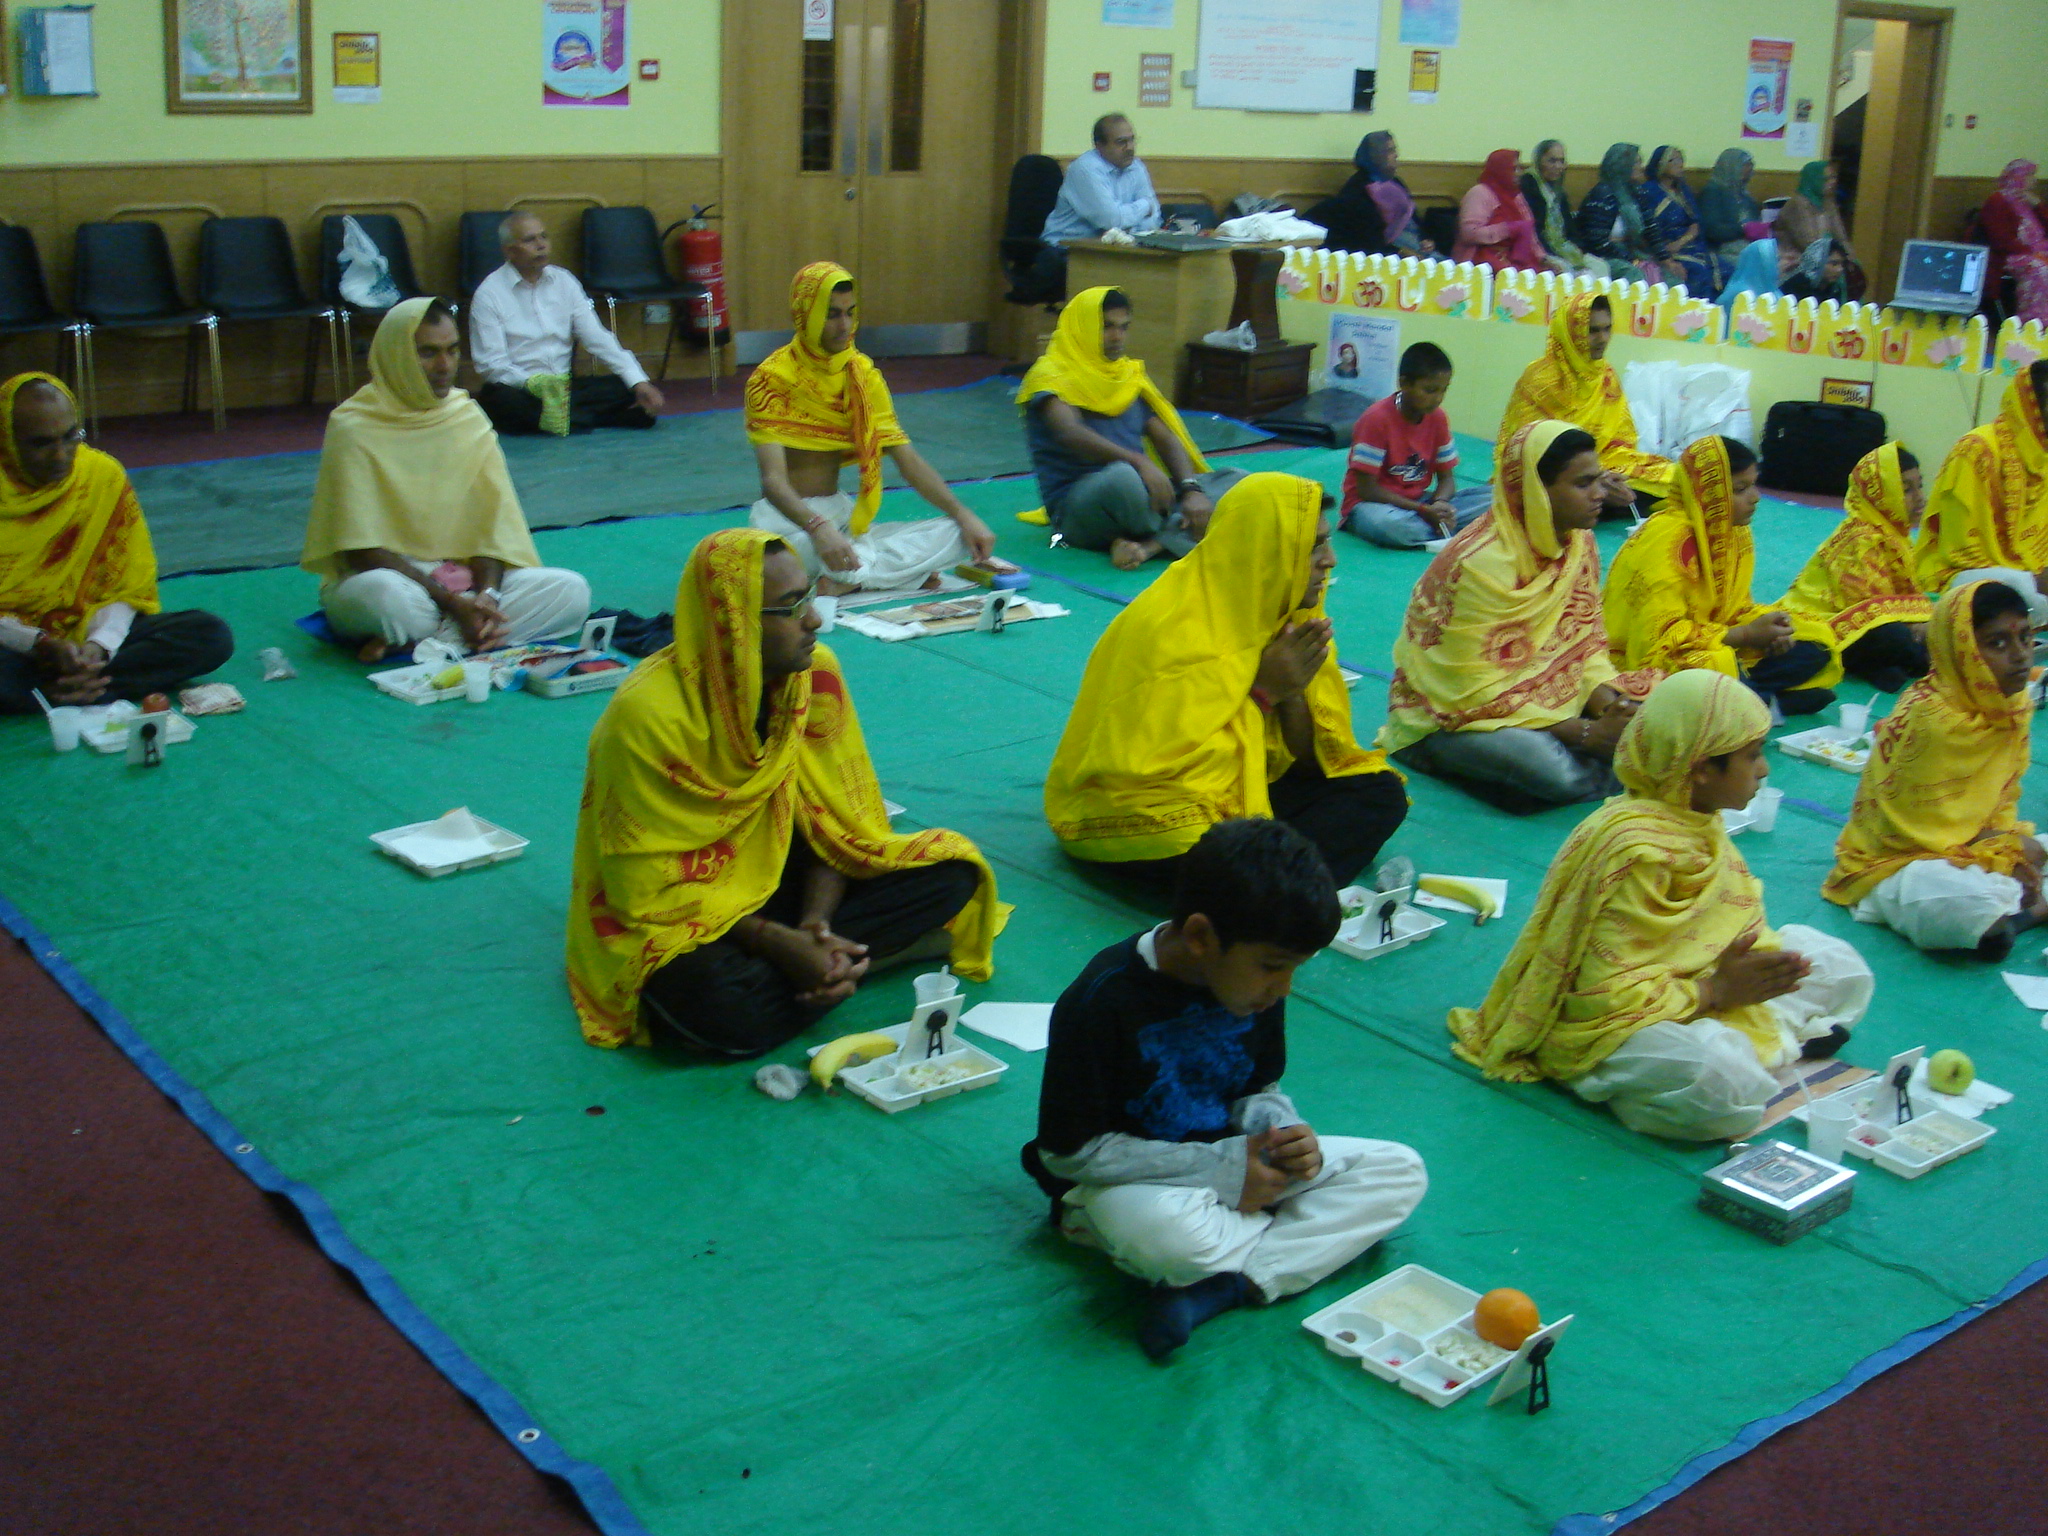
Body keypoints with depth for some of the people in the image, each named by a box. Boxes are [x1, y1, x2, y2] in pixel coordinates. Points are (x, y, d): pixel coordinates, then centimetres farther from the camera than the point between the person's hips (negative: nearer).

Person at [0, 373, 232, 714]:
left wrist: (99, 645, -17)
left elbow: (128, 587, 1)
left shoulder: (103, 475, -2)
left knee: (211, 636, -20)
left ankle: (49, 688, -24)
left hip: (88, 632, 5)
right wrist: (41, 644, -26)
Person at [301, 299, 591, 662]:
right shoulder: (354, 428, -10)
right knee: (384, 592, -42)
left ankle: (412, 640, -23)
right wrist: (451, 602, -22)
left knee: (572, 590, -19)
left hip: (459, 581, 6)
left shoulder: (469, 418, 5)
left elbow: (493, 523, 0)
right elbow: (361, 550, -14)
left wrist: (487, 595, -19)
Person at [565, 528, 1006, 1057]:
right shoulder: (647, 714, -25)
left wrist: (816, 926, -21)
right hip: (674, 913, -5)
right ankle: (867, 951, -12)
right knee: (729, 1008, -37)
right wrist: (778, 942, -28)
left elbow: (836, 821, -3)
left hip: (778, 872, 5)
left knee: (948, 869, -12)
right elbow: (650, 888, -21)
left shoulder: (816, 672, -9)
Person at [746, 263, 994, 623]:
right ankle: (898, 569, -26)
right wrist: (818, 527, -41)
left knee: (956, 536, -15)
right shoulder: (773, 378, -11)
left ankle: (844, 581, -28)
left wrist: (964, 515, -10)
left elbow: (907, 458, 4)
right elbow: (773, 479, -21)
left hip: (842, 513, 6)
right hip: (787, 517, -6)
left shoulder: (863, 373, 7)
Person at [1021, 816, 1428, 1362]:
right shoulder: (1101, 1002, -24)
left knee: (1401, 1173, -10)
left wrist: (1285, 1135, -15)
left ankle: (1223, 1287, -24)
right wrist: (1220, 1169, -22)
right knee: (1169, 1236, -42)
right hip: (1132, 1181, -7)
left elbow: (1259, 1092, 10)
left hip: (1237, 1161, 7)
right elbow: (1068, 1151, -20)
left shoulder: (1256, 984, -4)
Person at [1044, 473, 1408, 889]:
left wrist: (1292, 693, -15)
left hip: (1245, 787, 8)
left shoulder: (1286, 610, 2)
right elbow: (1169, 764, -22)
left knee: (1379, 792, -10)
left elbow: (1305, 758, 5)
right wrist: (1264, 690, -20)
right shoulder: (1171, 630, -21)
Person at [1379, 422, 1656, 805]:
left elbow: (1587, 640, 5)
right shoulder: (1480, 564, -24)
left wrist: (1607, 703, -17)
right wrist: (1584, 732, -24)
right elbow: (1477, 690, -23)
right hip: (1449, 714, -7)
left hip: (1538, 695, 7)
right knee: (1554, 771, -33)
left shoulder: (1579, 543, 0)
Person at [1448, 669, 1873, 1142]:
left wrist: (1763, 955, -4)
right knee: (1723, 1080, -38)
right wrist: (1716, 992, -24)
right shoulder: (1639, 851, -26)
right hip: (1607, 1026, -10)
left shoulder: (1697, 822, 2)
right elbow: (1606, 992, -27)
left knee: (1839, 965, 13)